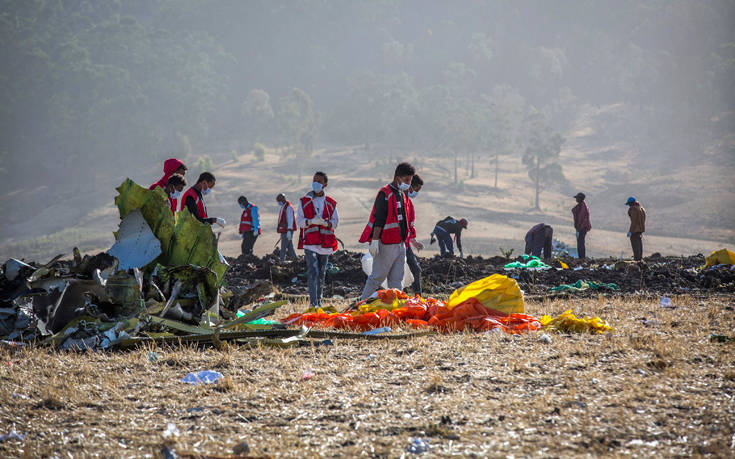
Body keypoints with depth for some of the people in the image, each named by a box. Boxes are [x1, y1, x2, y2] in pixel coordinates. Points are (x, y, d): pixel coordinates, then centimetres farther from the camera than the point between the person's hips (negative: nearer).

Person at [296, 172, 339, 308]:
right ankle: (313, 303, -17)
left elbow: (335, 222, 7)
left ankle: (319, 300, 23)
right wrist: (310, 221, -18)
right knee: (312, 271, -14)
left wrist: (326, 223, -14)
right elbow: (299, 221, 2)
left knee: (322, 273, 10)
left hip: (325, 242, 3)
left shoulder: (331, 203, 9)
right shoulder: (304, 201, 5)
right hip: (310, 242, -2)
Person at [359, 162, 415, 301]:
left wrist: (404, 242, 24)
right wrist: (374, 241, -22)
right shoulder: (384, 194, -11)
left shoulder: (402, 195, 17)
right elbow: (378, 220, -17)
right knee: (378, 276, -3)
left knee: (397, 279, 7)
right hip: (386, 245, -8)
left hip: (399, 244, 8)